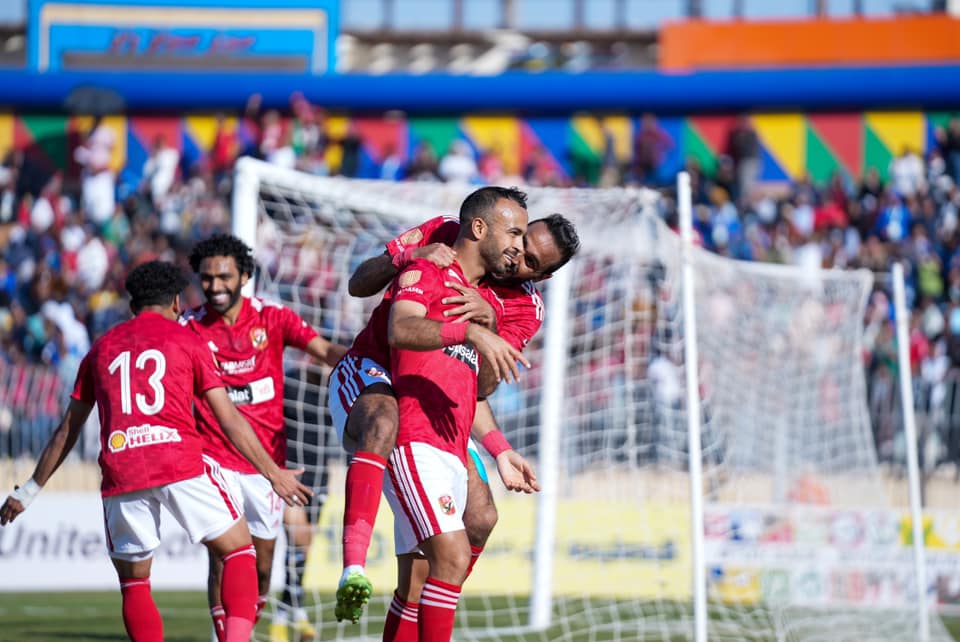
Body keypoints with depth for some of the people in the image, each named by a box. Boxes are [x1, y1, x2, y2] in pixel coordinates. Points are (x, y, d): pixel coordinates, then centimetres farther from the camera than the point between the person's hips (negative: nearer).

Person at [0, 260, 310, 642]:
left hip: (120, 475, 3)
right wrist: (274, 474, 13)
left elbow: (67, 431, 24)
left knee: (133, 583, 15)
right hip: (181, 464, -3)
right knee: (239, 550, 11)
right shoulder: (186, 341, 12)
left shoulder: (101, 348, 21)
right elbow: (229, 419, 8)